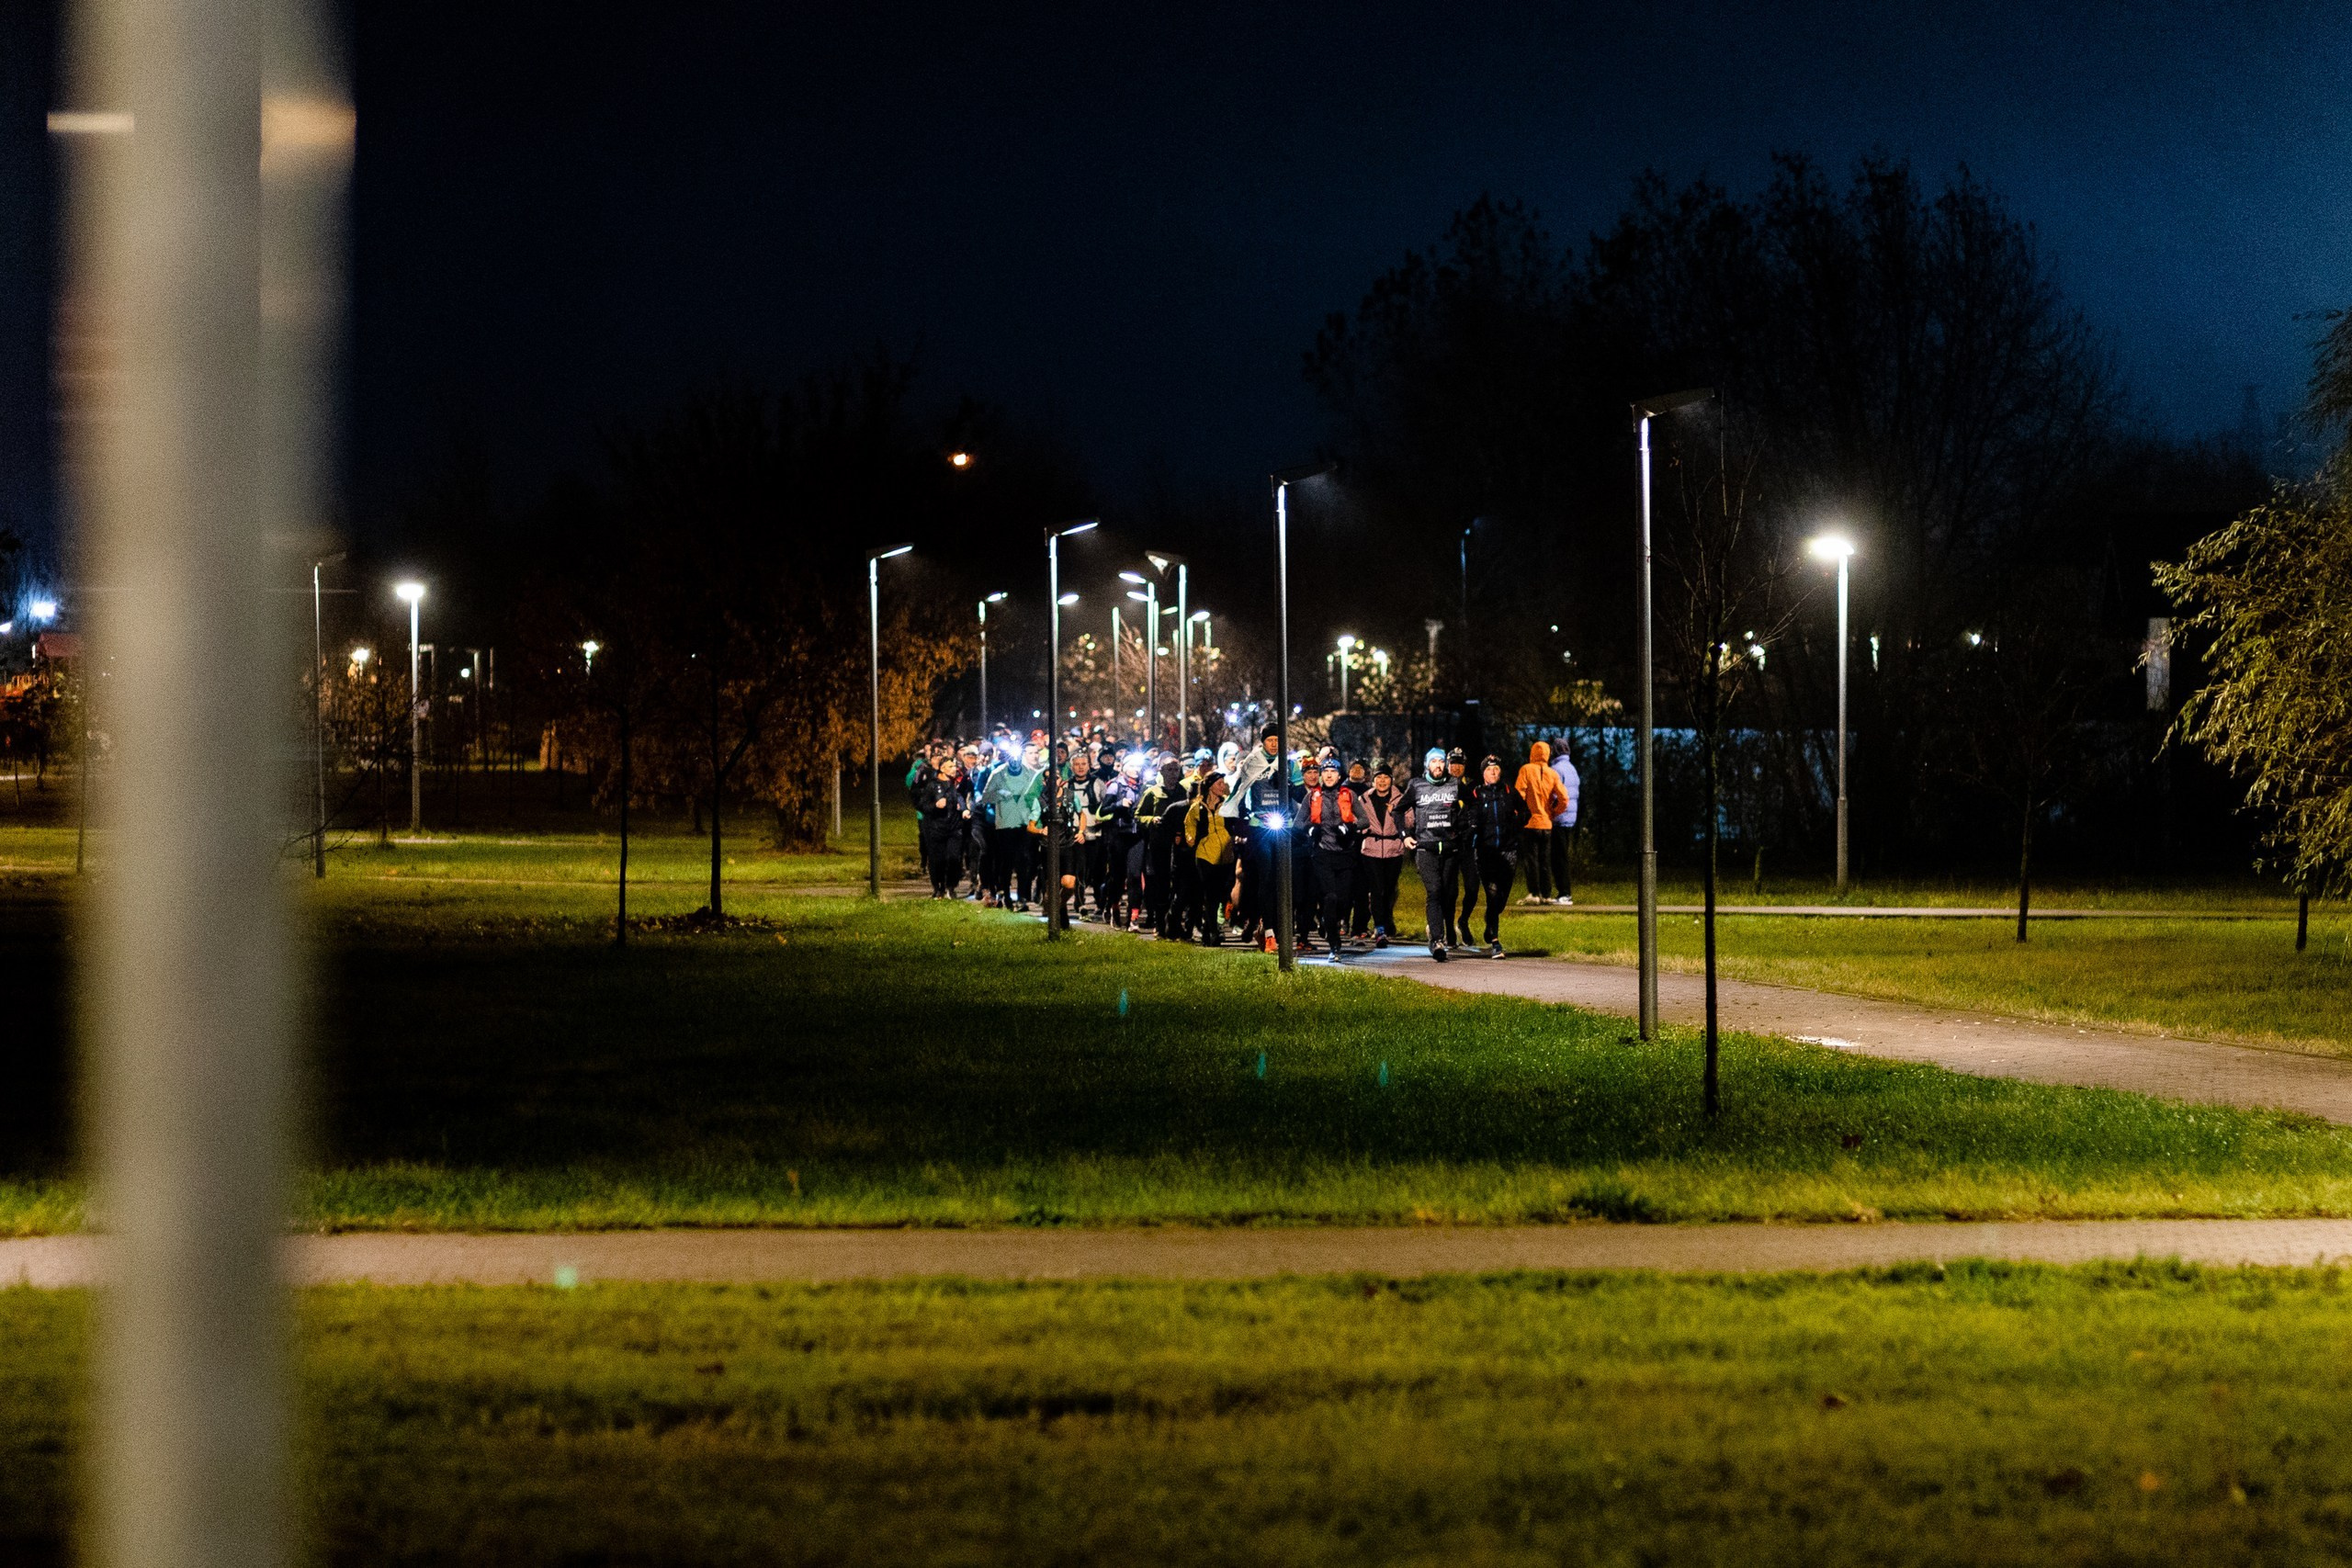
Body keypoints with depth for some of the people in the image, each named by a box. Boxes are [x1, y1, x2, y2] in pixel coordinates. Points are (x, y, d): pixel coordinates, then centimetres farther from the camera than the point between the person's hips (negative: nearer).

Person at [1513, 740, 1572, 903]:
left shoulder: (1526, 770, -5)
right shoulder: (1553, 774, 3)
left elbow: (1519, 794, -13)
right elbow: (1563, 799, -3)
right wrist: (1552, 812, 11)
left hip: (1530, 822, -3)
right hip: (1547, 824, 3)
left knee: (1531, 859, -1)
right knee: (1545, 860, 9)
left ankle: (1534, 894, -6)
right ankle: (1546, 894, 9)